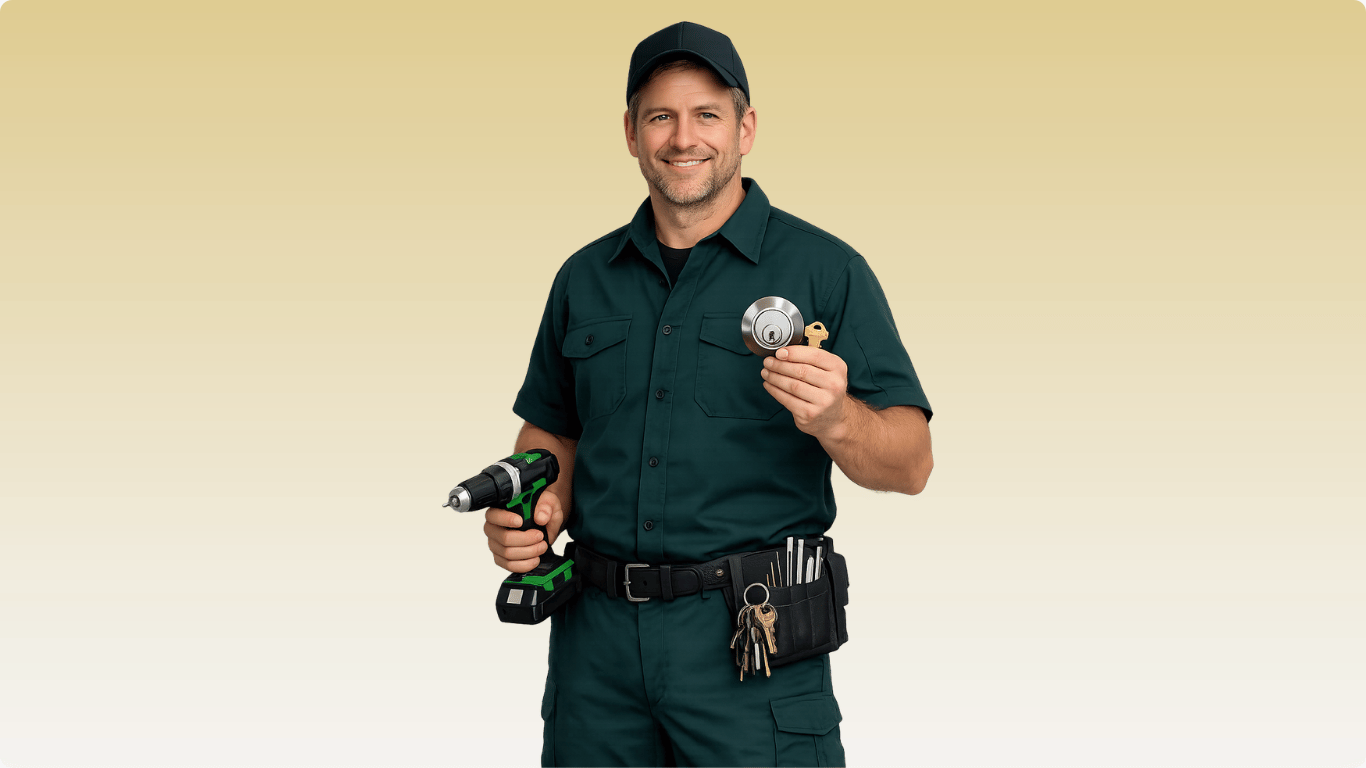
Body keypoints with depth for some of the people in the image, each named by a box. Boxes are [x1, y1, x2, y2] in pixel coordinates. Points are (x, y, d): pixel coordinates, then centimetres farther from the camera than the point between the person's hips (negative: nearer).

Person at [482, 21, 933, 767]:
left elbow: (910, 465, -5)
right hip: (597, 629, 4)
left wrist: (836, 420, -25)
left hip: (752, 640, -4)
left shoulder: (824, 269, -2)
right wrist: (534, 505, 0)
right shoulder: (585, 278, 11)